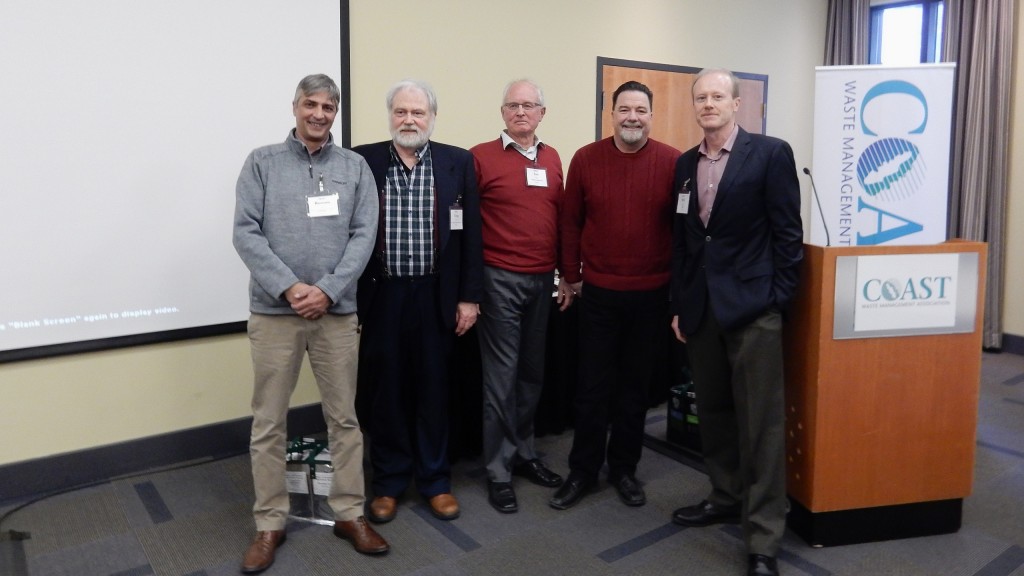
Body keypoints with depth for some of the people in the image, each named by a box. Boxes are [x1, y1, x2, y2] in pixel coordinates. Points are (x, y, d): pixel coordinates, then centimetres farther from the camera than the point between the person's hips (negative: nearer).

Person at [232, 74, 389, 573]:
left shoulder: (355, 167, 7)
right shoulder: (262, 162, 4)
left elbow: (364, 235, 0)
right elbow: (245, 232, -4)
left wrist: (328, 290, -12)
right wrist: (289, 287, -14)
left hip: (337, 311, 1)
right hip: (274, 311, -1)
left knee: (344, 417, 8)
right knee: (268, 422, 6)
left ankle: (349, 514, 23)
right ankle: (269, 524, 20)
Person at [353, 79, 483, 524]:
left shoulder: (458, 163, 2)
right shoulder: (362, 161, 1)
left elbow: (470, 235, 2)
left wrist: (469, 297, -1)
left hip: (436, 296, 0)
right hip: (382, 295, 0)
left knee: (433, 389, 10)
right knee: (386, 391, 10)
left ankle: (436, 481, 26)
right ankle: (389, 482, 27)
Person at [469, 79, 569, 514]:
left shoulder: (552, 159, 11)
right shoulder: (481, 157, -5)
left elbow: (561, 218, 13)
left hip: (543, 280, 5)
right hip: (500, 280, -5)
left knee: (532, 373, 14)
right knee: (501, 376, 2)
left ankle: (524, 453, 30)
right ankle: (498, 470, 15)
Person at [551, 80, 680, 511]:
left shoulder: (673, 163, -4)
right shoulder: (585, 159, -1)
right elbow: (571, 221, 3)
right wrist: (569, 275, 5)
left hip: (651, 293, 0)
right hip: (597, 291, 0)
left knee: (636, 384, 12)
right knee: (593, 385, 7)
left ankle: (624, 468, 28)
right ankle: (582, 471, 22)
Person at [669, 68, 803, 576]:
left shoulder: (771, 153, -4)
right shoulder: (686, 164, 13)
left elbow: (787, 232, -6)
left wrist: (778, 299, -10)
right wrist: (679, 304, 11)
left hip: (752, 305, -5)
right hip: (700, 305, 6)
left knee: (760, 421, -1)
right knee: (712, 411, 15)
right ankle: (726, 496, 34)